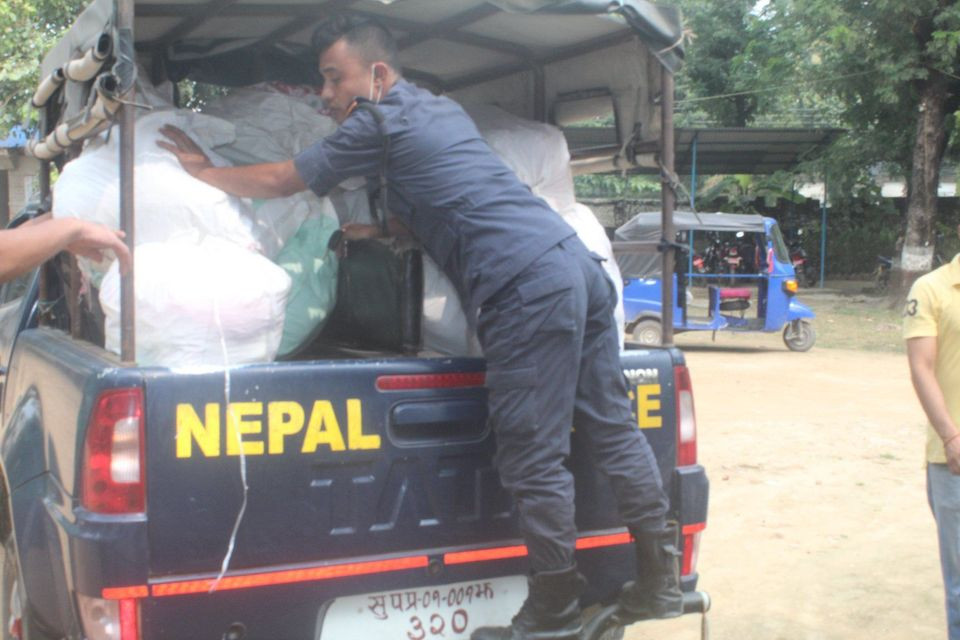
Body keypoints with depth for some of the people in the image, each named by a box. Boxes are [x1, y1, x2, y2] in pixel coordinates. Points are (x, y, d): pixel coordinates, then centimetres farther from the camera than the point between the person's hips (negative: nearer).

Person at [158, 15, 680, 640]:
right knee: (613, 425, 10)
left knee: (534, 458, -3)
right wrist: (373, 231, 36)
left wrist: (202, 169, 26)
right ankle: (661, 581, 17)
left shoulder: (381, 123, 1)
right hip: (576, 259, 9)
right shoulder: (442, 109, 26)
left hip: (528, 286, -9)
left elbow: (277, 182, 11)